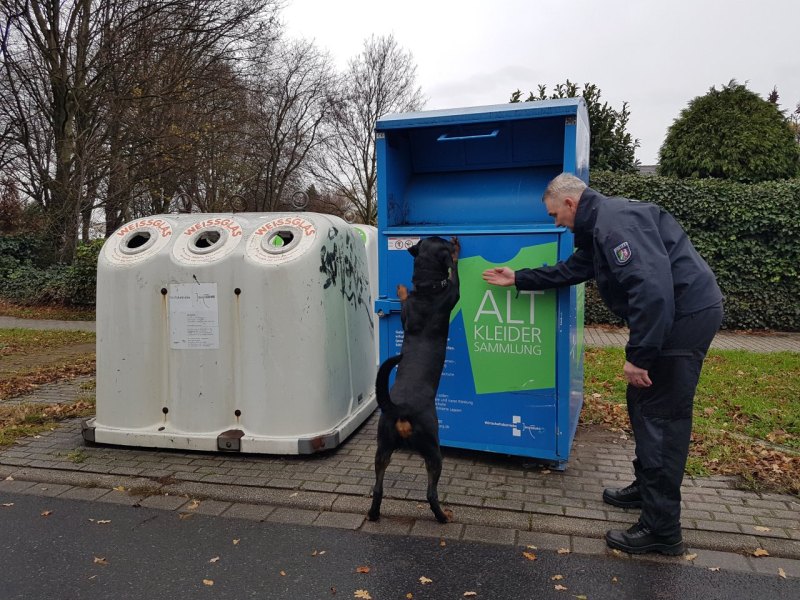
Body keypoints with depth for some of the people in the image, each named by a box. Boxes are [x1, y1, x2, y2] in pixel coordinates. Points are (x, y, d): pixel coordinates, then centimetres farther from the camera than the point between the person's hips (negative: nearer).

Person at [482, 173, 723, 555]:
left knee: (662, 415, -6)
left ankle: (661, 530, 4)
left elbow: (652, 286, -30)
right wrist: (518, 279, 28)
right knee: (641, 402, 19)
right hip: (674, 315, 11)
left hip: (686, 315, -11)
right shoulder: (597, 227, 15)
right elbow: (570, 271, 27)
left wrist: (637, 356, -27)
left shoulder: (615, 221, -20)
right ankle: (645, 488, 34)